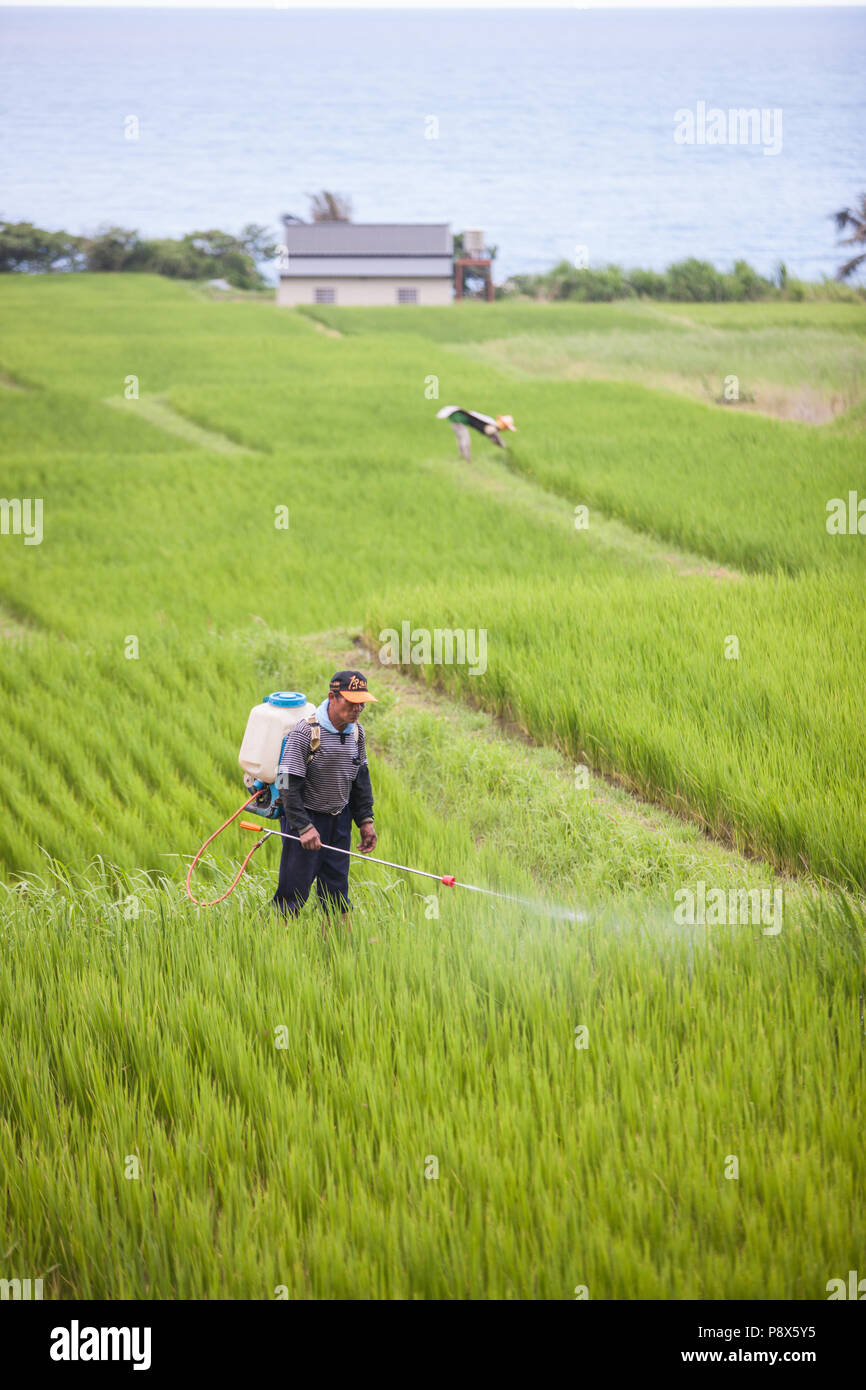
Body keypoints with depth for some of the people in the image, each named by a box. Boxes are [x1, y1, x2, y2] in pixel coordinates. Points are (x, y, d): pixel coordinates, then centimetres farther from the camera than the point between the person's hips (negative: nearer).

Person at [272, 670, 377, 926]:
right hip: (306, 817, -6)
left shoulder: (357, 732, 3)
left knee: (337, 890, 10)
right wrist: (304, 827, -22)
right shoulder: (305, 732, -19)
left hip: (340, 819, 6)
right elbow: (288, 784, -18)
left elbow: (361, 777, 17)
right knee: (294, 889, -5)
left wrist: (365, 820, 13)